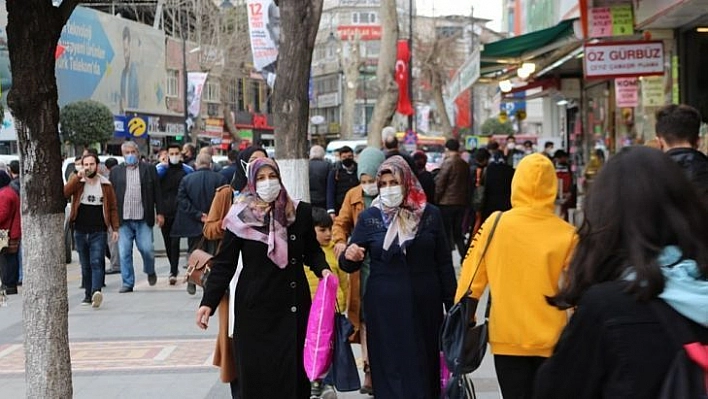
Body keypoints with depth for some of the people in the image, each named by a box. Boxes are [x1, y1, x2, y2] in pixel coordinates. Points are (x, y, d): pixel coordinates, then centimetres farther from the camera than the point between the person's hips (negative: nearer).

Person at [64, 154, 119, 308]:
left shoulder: (105, 184, 5)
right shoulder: (77, 182, 6)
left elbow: (113, 207, 6)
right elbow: (64, 193, -13)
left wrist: (115, 229, 0)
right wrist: (77, 177, -20)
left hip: (98, 232, -2)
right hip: (80, 231, 2)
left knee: (97, 263, -14)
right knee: (85, 265, 9)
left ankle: (96, 292, -29)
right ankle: (88, 295, 15)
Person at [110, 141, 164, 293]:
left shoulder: (149, 169, 7)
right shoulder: (115, 171, 10)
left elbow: (157, 192, 6)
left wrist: (159, 213, 1)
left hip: (143, 219, -1)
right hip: (123, 219, 1)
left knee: (146, 249, -5)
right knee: (124, 253, 0)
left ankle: (150, 271, 24)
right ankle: (127, 283, 9)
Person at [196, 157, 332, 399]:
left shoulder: (300, 212, 2)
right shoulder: (241, 216, -4)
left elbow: (312, 250, 14)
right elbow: (224, 263, -3)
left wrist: (322, 269, -6)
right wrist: (208, 302, -10)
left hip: (294, 305, 2)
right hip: (255, 307, -2)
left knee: (294, 369, 4)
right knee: (256, 372, 1)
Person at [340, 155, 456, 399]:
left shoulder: (430, 215, 1)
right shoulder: (369, 217, 1)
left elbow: (444, 263, 5)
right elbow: (349, 265, 4)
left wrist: (452, 306, 5)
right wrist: (349, 257, -20)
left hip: (424, 306, 0)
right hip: (385, 308, 0)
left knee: (423, 368, 7)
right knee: (390, 370, 2)